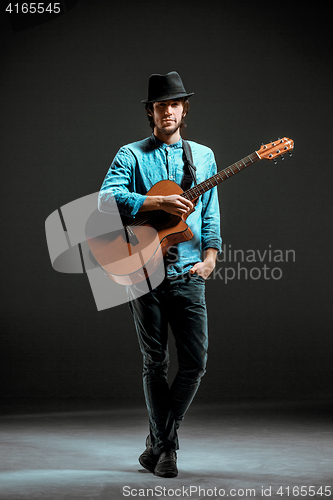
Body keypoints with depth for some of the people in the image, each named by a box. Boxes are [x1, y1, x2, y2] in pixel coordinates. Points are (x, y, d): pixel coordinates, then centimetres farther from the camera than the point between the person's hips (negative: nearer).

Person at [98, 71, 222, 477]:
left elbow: (210, 213, 15)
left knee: (195, 360, -3)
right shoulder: (131, 155, 5)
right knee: (155, 362, 3)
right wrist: (161, 202, -23)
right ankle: (165, 448, 15)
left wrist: (210, 254, -1)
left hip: (188, 272, 3)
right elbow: (107, 198, -13)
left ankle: (158, 443, 13)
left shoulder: (203, 156, 16)